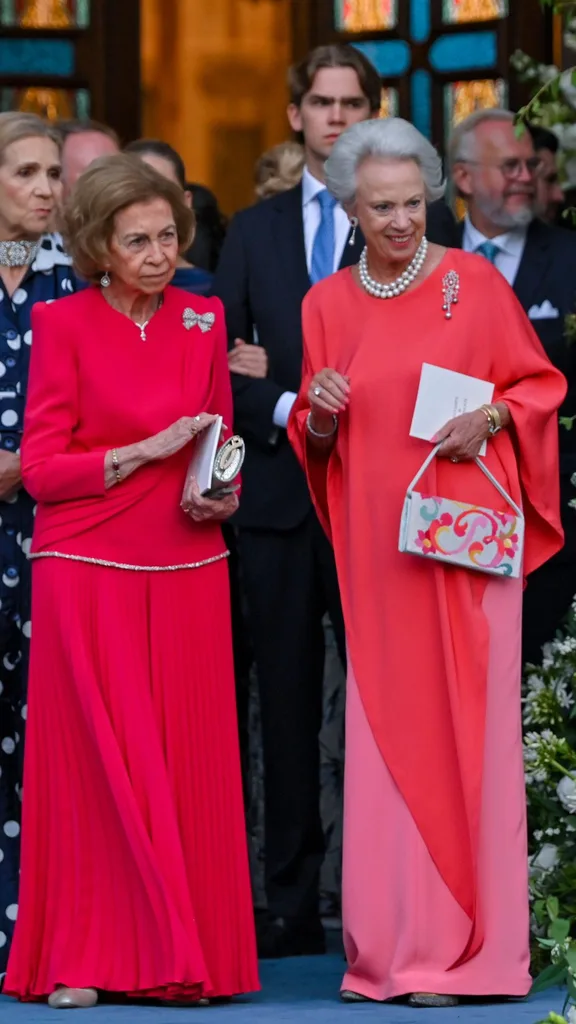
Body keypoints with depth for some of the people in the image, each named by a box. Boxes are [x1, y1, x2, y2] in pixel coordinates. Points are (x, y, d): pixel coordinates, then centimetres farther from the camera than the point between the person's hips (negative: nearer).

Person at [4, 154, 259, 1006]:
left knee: (186, 766, 0)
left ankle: (177, 956, 5)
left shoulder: (204, 321, 8)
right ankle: (83, 959, 3)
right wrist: (149, 450, -15)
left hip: (186, 571, 3)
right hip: (87, 573, -3)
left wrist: (221, 493, -3)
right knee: (92, 762, -2)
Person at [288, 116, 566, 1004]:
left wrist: (490, 420, -12)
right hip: (375, 547, 3)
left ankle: (467, 947, -1)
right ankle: (392, 944, 6)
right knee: (383, 731, 1)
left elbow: (540, 384, 6)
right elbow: (315, 444, 15)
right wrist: (320, 415, -7)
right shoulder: (328, 305, 9)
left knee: (466, 726, -4)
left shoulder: (474, 283, -1)